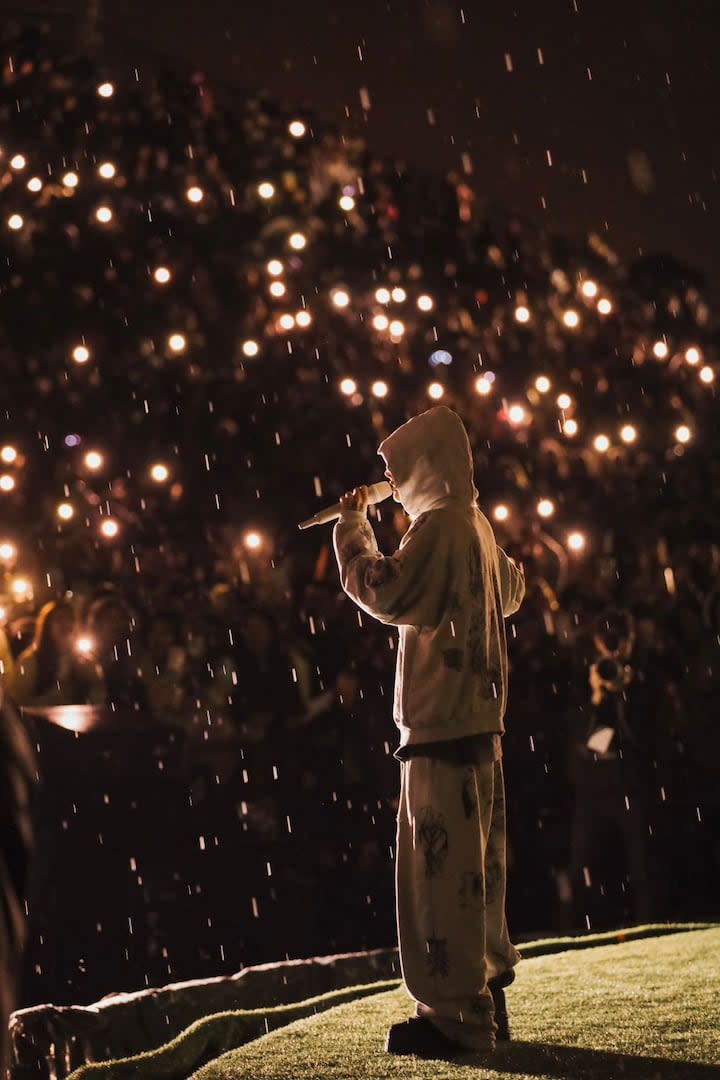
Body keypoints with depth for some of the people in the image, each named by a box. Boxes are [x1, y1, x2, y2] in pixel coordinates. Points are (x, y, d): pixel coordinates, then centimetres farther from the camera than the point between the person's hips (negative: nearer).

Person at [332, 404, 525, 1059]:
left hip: (442, 723, -9)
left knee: (443, 868, -7)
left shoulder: (438, 525, -12)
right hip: (479, 719, 10)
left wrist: (353, 528, -11)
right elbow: (511, 591, 31)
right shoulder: (478, 526, 15)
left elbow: (384, 593, -22)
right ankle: (487, 999, 20)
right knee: (474, 868, 13)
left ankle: (456, 1015, -5)